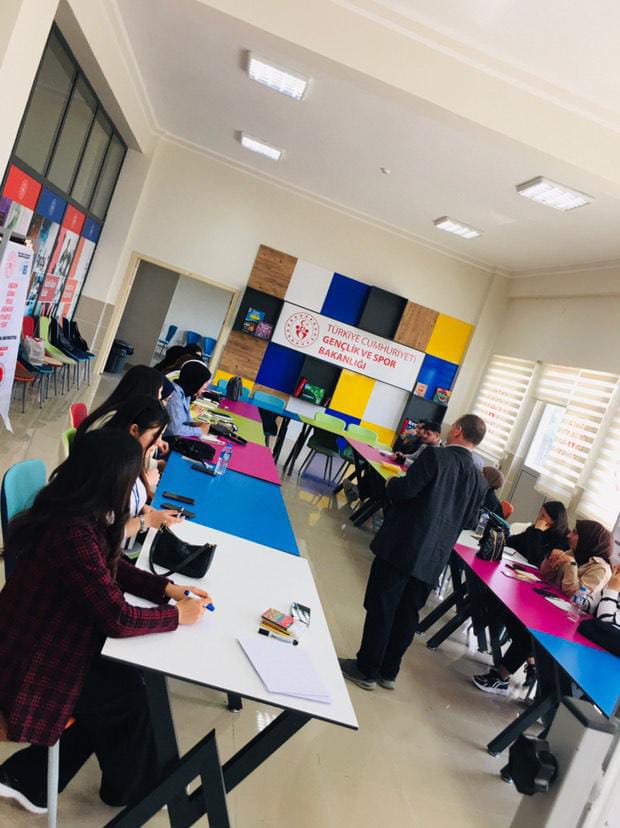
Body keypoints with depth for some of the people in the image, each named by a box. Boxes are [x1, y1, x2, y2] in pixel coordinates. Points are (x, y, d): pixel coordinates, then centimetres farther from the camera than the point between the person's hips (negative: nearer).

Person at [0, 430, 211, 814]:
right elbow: (118, 618, -28)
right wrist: (178, 615, -13)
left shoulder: (74, 510, -6)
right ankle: (129, 789, 32)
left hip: (42, 642, 9)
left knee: (121, 685, 11)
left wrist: (167, 588, -1)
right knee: (130, 693, 4)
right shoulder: (73, 534, -35)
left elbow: (112, 567, 9)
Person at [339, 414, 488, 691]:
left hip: (402, 546, -5)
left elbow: (406, 490, -18)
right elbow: (469, 521, 11)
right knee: (407, 613, 16)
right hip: (434, 557, 6)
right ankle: (388, 672, 27)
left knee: (381, 608, 6)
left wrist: (392, 482, 3)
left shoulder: (435, 457, -12)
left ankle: (367, 669, 16)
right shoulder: (479, 480, 6)